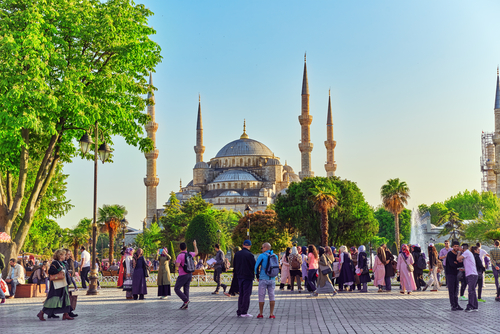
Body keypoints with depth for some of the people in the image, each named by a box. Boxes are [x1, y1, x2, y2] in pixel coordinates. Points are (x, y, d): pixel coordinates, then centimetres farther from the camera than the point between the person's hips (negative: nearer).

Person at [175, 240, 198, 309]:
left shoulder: (180, 256, -18)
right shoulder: (190, 254, 2)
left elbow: (177, 265, -24)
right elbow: (196, 253, 24)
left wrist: (176, 262, -1)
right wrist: (195, 245, 39)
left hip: (183, 275, -7)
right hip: (189, 274, 7)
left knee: (176, 289, 0)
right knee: (186, 289, 7)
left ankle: (185, 300, -13)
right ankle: (185, 306, 4)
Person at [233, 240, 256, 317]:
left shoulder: (237, 254, 6)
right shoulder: (250, 255, -14)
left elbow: (234, 265, 14)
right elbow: (254, 266, -13)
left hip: (240, 276, 6)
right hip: (248, 276, -6)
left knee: (241, 294, 14)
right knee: (246, 294, -2)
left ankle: (239, 311, 15)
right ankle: (244, 312, -2)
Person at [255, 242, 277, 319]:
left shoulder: (262, 256, -8)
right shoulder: (275, 256, 6)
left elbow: (256, 267, -5)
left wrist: (257, 276, 7)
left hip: (263, 279, -4)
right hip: (272, 279, 4)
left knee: (261, 296, 5)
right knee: (271, 296, 6)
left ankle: (261, 314, 9)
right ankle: (271, 314, 3)